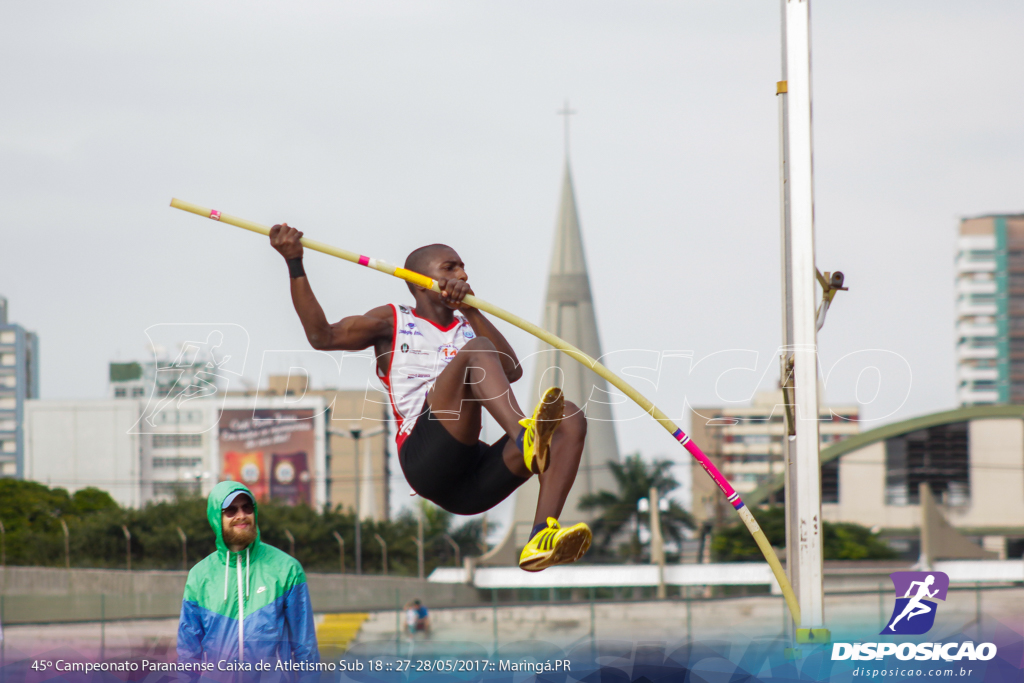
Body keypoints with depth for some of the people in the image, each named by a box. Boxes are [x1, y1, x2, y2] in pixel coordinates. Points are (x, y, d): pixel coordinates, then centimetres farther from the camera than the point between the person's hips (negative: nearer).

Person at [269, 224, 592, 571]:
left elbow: (512, 371, 12)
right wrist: (295, 266, 1)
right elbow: (323, 336, 7)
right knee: (477, 351, -24)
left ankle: (542, 539, -37)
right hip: (426, 460, -5)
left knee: (569, 420, -17)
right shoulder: (394, 322, 21)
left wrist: (470, 311, 3)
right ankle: (525, 437, -56)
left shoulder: (466, 327, 31)